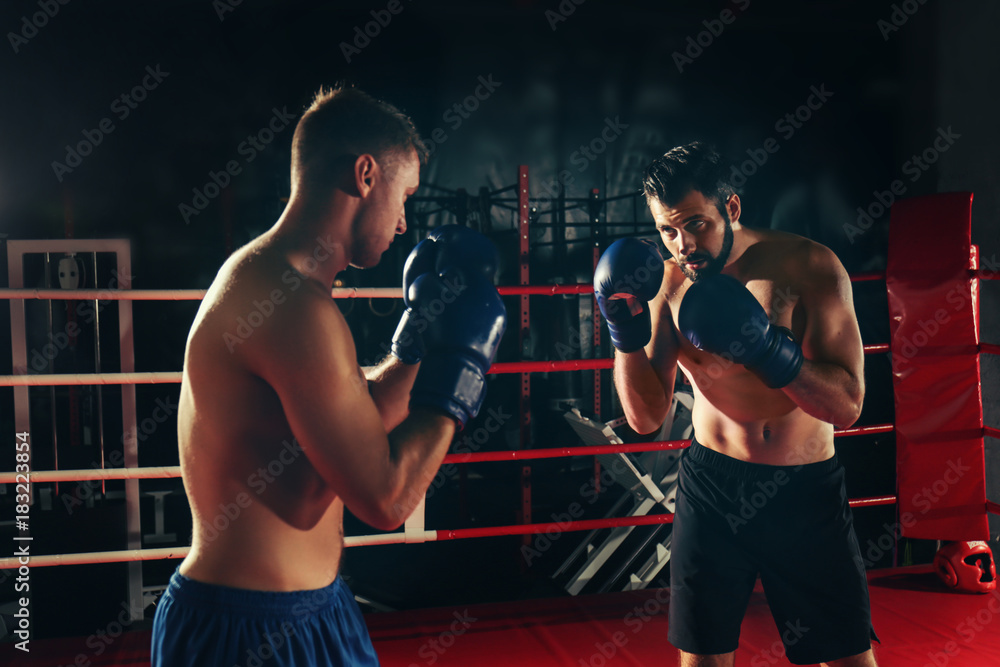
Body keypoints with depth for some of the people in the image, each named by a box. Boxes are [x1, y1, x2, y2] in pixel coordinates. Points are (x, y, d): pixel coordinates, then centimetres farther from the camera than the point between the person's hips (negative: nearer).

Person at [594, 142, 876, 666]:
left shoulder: (809, 266, -9)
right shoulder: (666, 282, -2)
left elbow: (847, 406, -14)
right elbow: (646, 418, -2)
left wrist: (766, 349, -28)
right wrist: (626, 335, -17)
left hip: (805, 487, -1)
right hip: (712, 484, 2)